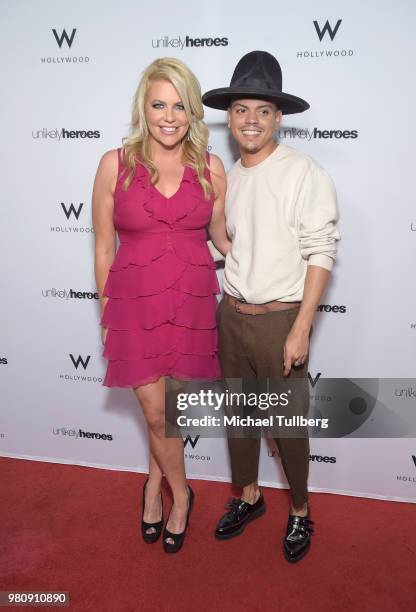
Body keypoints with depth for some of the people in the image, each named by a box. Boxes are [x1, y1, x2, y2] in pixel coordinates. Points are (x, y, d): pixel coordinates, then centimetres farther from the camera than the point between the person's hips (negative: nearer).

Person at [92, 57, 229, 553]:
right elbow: (104, 247, 1)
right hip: (136, 302, -1)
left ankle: (155, 481, 41)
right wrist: (107, 315, 4)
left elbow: (220, 236, 11)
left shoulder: (210, 168, -1)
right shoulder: (115, 164, -5)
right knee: (158, 413, 5)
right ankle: (180, 494, 32)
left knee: (162, 409, 13)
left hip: (192, 300, 1)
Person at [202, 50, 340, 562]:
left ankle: (300, 511, 33)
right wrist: (219, 310, 12)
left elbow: (321, 252, -14)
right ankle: (249, 496, 41)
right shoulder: (226, 178, 7)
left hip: (279, 320, -6)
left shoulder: (304, 174, -12)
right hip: (230, 314, 6)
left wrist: (300, 330, -17)